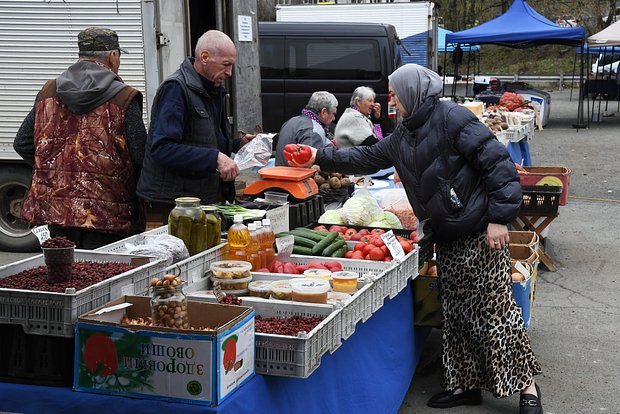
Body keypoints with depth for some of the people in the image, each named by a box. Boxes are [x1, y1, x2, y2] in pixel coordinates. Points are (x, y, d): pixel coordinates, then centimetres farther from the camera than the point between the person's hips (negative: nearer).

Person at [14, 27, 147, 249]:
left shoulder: (48, 92, 7)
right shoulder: (124, 99, -8)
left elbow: (22, 143, 10)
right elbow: (141, 156, -11)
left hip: (56, 204, 5)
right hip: (106, 212, -5)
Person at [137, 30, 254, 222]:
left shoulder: (215, 90, 16)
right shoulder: (175, 88, -14)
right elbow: (162, 148, -24)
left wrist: (238, 143, 8)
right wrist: (215, 158, -27)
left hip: (208, 197, 8)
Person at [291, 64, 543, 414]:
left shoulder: (452, 118, -13)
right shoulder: (404, 137, 14)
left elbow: (497, 162, -17)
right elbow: (365, 158, 26)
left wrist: (499, 218, -20)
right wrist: (320, 157, 26)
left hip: (482, 233, -8)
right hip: (448, 237, 9)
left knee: (495, 308, -6)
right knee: (455, 312, 10)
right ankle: (466, 385, 20)